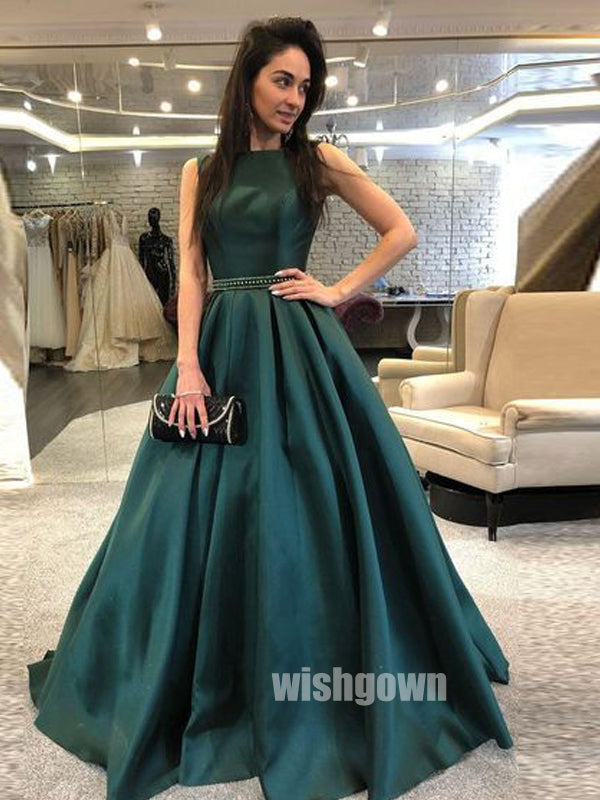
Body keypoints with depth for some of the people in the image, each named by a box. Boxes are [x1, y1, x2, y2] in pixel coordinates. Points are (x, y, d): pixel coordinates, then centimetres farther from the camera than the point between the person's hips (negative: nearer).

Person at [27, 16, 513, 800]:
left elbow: (402, 232, 7)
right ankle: (211, 680, 26)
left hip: (296, 346, -2)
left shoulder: (318, 161, 5)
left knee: (302, 505, 0)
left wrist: (339, 291, -2)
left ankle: (313, 690, 20)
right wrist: (188, 366, -8)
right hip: (221, 346, 3)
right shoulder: (202, 170, 11)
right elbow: (190, 272, 3)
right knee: (205, 510, 5)